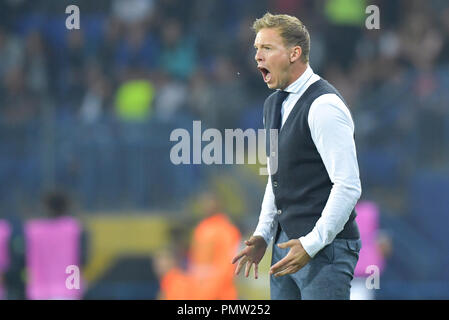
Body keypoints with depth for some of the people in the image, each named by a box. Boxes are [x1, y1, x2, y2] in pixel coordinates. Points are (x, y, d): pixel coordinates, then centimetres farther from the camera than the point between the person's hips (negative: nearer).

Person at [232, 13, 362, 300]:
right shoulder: (274, 104, 14)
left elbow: (348, 187, -19)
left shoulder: (324, 105, -14)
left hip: (325, 249, -8)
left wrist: (311, 244, -19)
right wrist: (263, 236, 14)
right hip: (287, 244, 8)